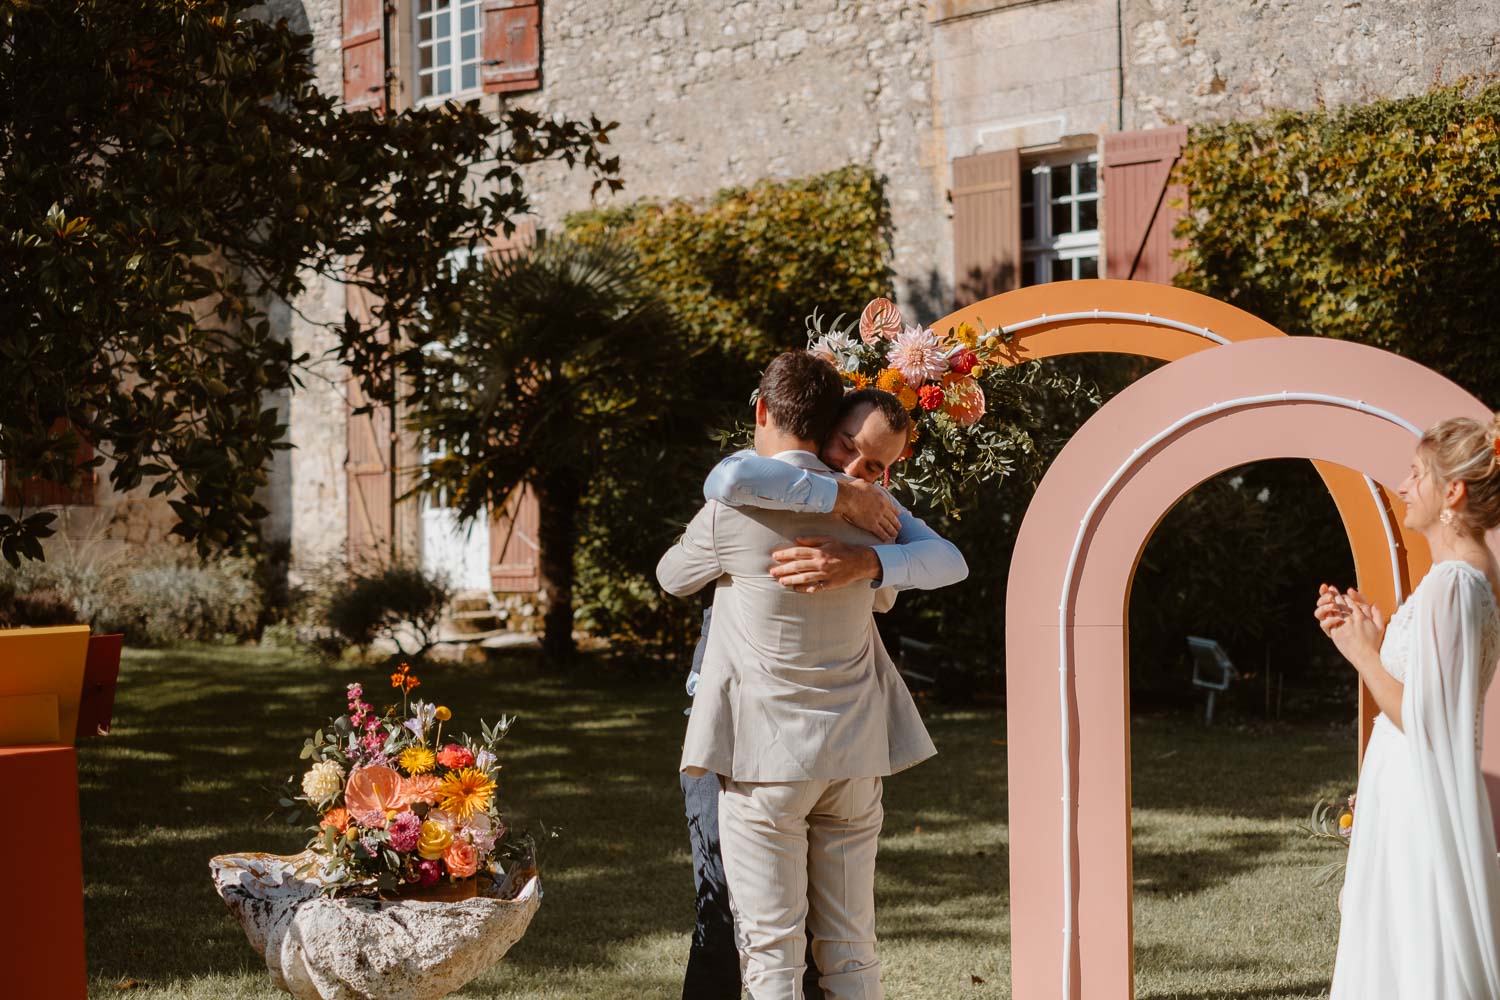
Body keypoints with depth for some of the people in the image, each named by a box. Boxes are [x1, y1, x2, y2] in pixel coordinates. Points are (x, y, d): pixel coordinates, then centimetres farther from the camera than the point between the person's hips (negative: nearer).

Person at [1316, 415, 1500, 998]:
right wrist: (1366, 635, 10)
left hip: (1420, 802, -10)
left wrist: (1364, 654, -10)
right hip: (1418, 797, 10)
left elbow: (1422, 720, -22)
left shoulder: (1449, 583, -20)